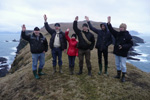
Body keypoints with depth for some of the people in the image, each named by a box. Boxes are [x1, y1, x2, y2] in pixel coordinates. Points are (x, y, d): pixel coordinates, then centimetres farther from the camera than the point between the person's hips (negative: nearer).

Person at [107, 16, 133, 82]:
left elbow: (131, 44, -9)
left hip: (123, 53, -5)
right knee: (117, 64, 16)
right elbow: (111, 30, 1)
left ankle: (123, 77, 20)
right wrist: (109, 23, -11)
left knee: (123, 65, 4)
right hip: (117, 52, 6)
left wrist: (123, 46, -22)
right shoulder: (117, 34, 4)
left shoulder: (128, 36, -10)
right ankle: (118, 75, 32)